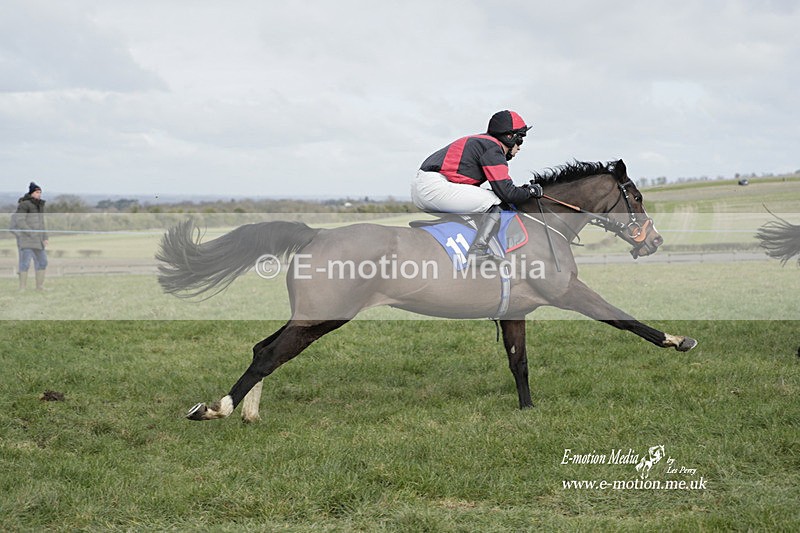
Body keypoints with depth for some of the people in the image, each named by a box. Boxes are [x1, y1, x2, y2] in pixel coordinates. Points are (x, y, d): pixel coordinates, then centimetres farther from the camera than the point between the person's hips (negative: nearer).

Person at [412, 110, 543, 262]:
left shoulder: (478, 141, 25)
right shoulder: (493, 148, -6)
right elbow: (506, 193, -11)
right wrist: (530, 191, 7)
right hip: (435, 186, -10)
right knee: (494, 203, -7)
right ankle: (477, 252, -18)